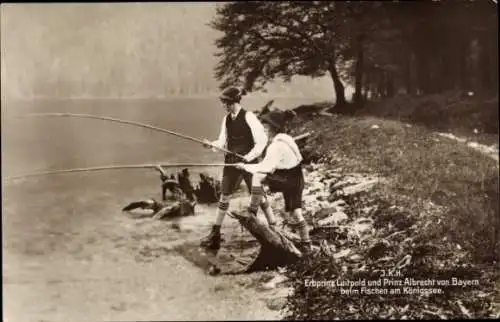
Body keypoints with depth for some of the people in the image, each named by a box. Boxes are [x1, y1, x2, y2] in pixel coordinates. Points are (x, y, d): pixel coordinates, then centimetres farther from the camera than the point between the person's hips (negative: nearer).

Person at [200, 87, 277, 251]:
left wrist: (249, 156, -21)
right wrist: (212, 144, -12)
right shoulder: (226, 119, 5)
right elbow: (223, 141, 8)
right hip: (231, 162, 6)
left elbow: (262, 140, -13)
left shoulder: (248, 117, -13)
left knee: (258, 197, 1)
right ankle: (215, 234, 15)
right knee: (224, 197, 8)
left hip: (249, 162, -6)